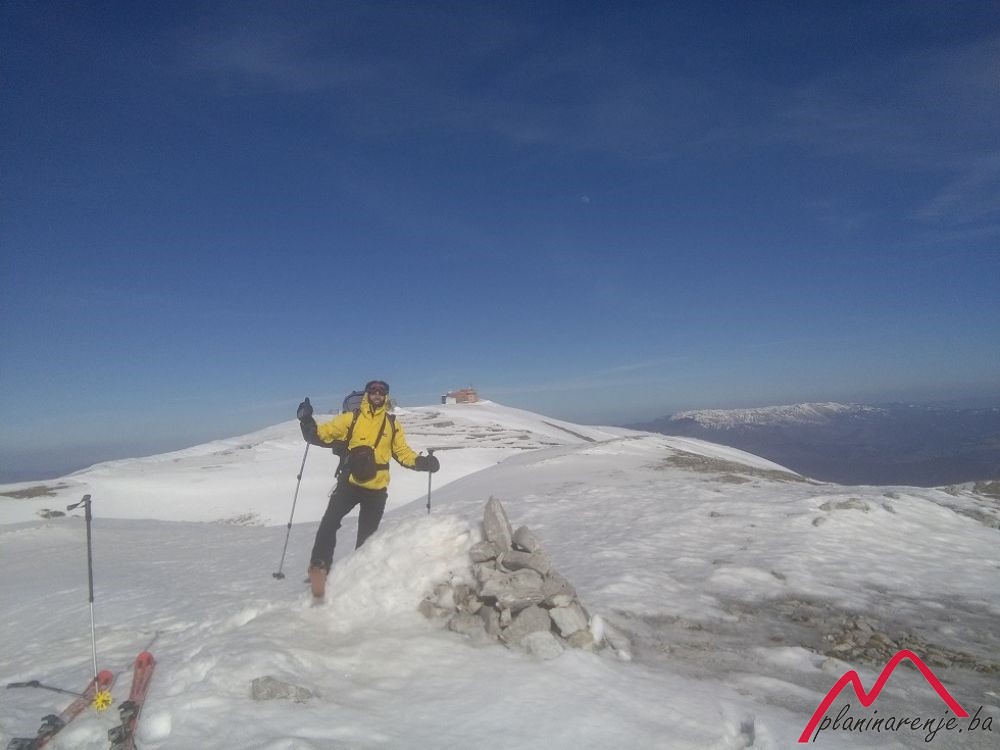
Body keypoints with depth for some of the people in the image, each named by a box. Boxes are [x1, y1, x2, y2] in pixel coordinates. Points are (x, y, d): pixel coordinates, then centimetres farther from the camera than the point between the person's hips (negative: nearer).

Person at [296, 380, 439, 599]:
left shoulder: (392, 424, 8)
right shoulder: (351, 418, 2)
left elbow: (403, 452, 11)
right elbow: (322, 435, 1)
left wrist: (422, 462, -5)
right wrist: (307, 423, -18)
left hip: (377, 488, 2)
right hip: (350, 483, -1)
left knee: (367, 536, 11)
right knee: (329, 524, -17)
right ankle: (319, 567, -8)